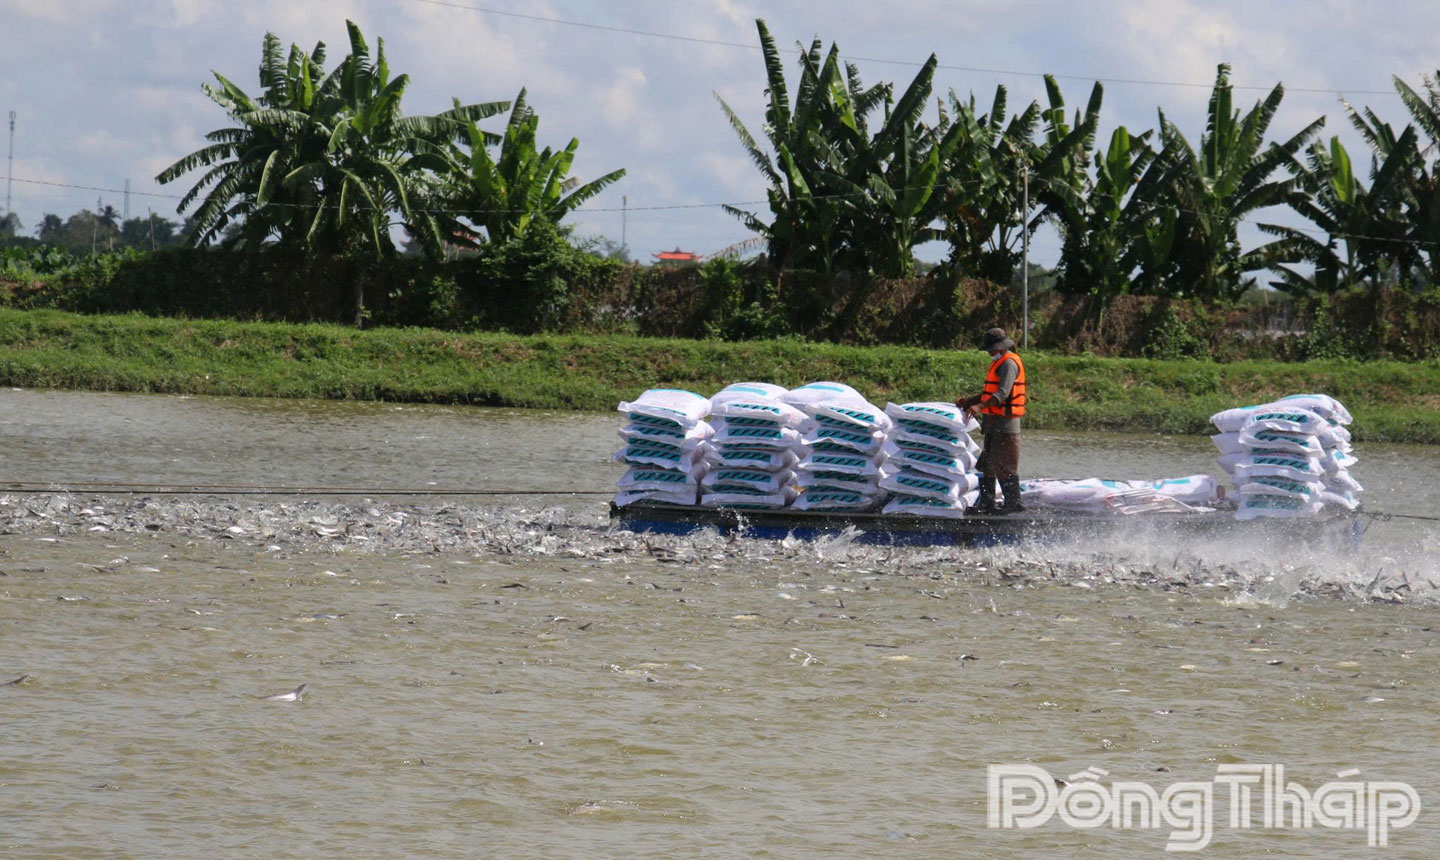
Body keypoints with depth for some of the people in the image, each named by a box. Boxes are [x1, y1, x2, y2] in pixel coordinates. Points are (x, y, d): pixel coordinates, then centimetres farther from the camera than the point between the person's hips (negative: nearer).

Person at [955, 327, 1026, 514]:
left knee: (1004, 465, -8)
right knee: (987, 464, 11)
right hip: (993, 422, 10)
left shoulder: (1009, 363, -13)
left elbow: (1002, 393, -25)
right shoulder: (998, 363, 20)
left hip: (1005, 422, -10)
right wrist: (969, 401, 12)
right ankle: (987, 503, 15)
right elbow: (989, 393, 24)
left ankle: (1013, 502, -3)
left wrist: (980, 406, -33)